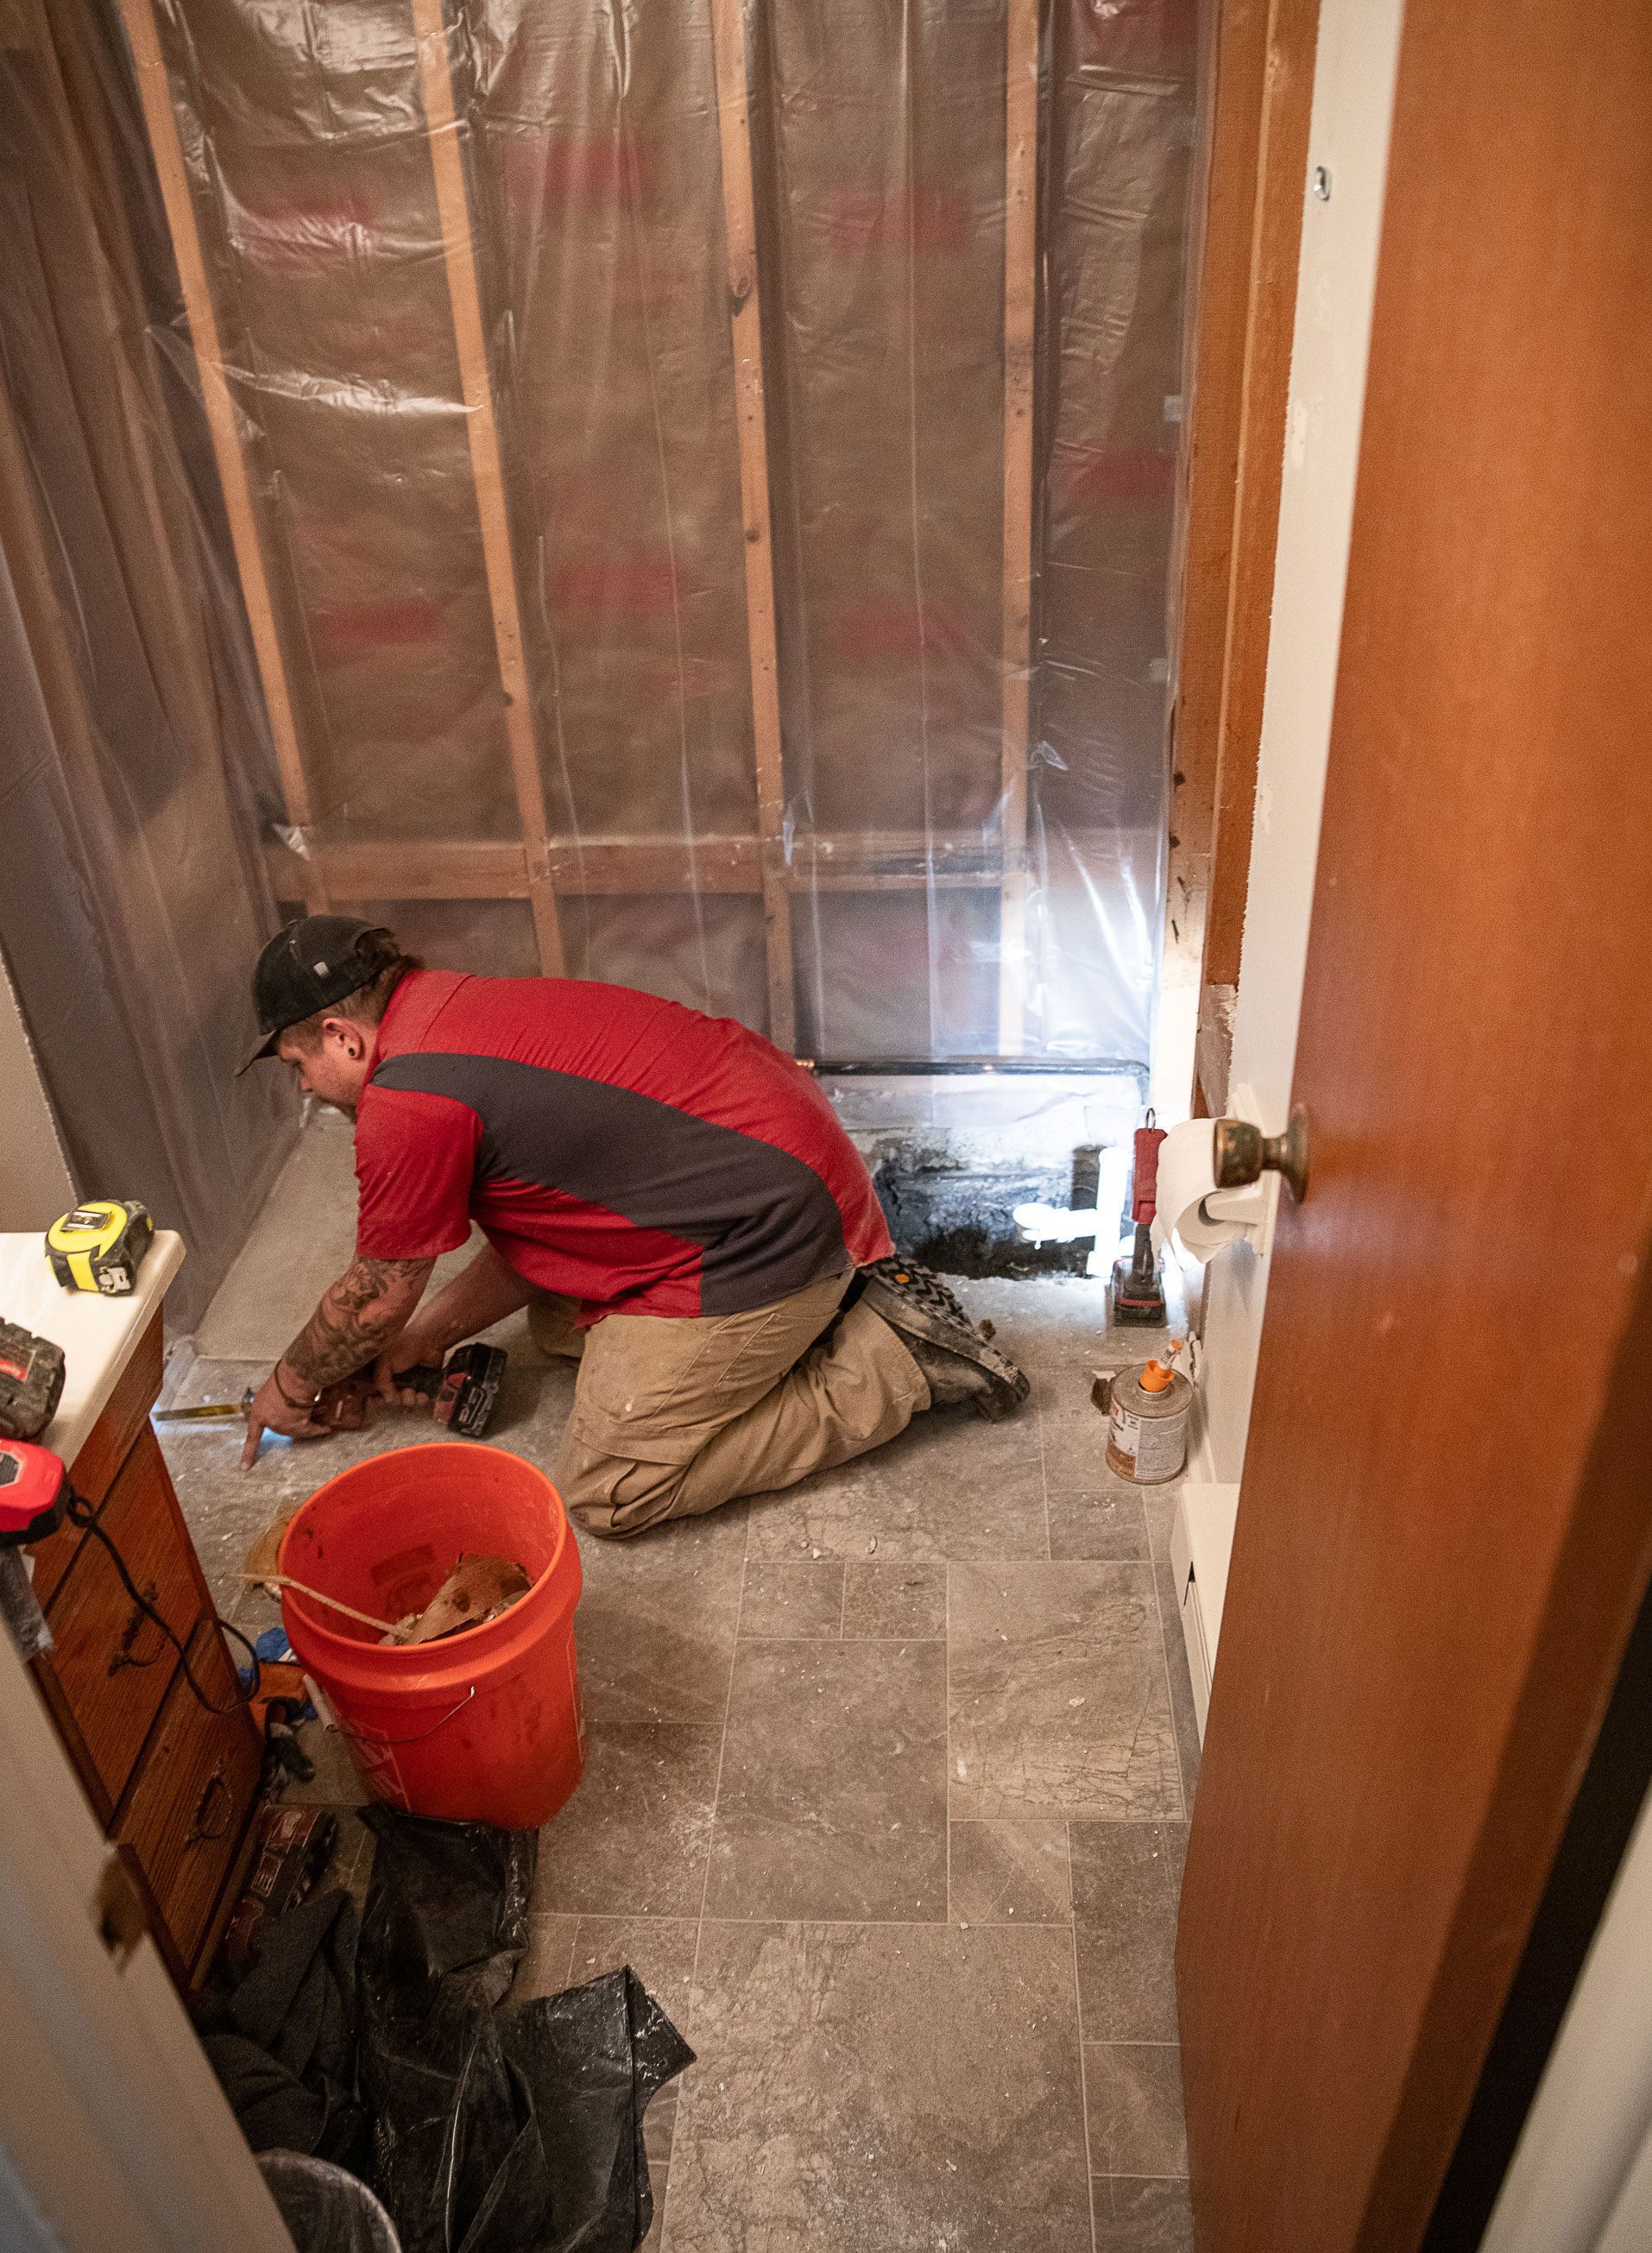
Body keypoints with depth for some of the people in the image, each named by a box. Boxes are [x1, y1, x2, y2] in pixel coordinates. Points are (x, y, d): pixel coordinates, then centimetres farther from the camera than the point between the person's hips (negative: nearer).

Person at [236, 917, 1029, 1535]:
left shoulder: (408, 1102, -16)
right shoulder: (460, 1012, 15)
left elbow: (376, 1295, -2)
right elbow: (529, 1238, 20)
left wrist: (292, 1386, 17)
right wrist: (420, 1339, 19)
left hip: (761, 1231, -10)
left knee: (610, 1491, -3)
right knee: (559, 1322, 23)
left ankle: (893, 1363, -2)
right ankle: (836, 1306, 15)